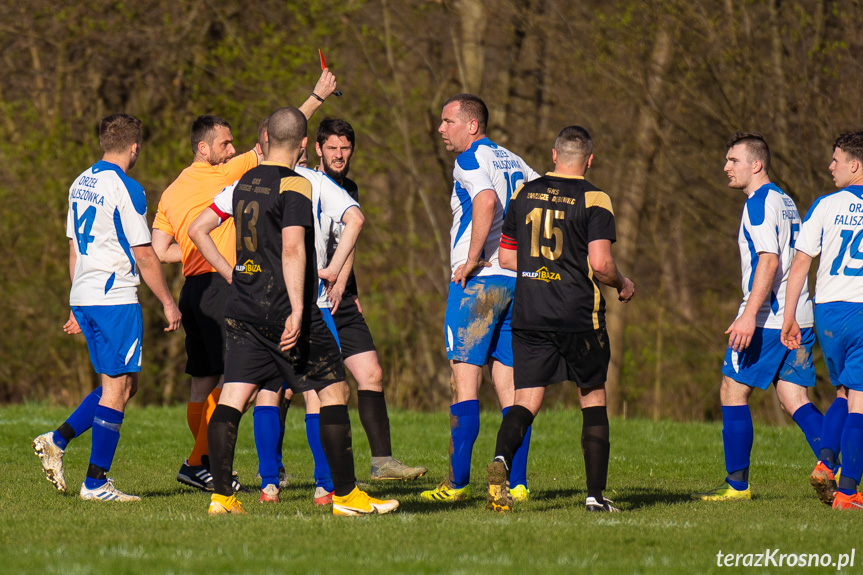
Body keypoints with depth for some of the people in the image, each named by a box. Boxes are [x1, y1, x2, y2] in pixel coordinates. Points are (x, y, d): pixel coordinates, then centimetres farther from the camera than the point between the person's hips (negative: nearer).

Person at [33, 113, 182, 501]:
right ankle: (96, 482, -4)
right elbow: (144, 255, -12)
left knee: (121, 385, 16)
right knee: (117, 388, -4)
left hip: (84, 298, 9)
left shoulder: (80, 185, 14)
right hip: (116, 298, -9)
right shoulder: (125, 189, -12)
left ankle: (58, 440, 7)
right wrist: (168, 303, -3)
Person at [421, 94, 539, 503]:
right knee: (509, 383, 7)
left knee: (464, 377, -6)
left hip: (478, 281, -8)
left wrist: (471, 260, -21)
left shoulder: (471, 159, -7)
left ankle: (458, 481, -8)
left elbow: (486, 200, -27)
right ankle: (516, 481, 3)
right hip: (517, 279, 8)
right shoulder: (512, 162, 18)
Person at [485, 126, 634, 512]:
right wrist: (622, 285, 6)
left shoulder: (524, 194, 9)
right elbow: (600, 263, -15)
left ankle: (502, 458, -30)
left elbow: (506, 258, 15)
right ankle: (595, 494, 12)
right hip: (579, 317, -3)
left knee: (527, 401, 0)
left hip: (528, 317, 3)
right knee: (593, 399, 12)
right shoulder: (593, 200, -6)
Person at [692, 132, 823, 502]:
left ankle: (737, 484, 3)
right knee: (793, 399, 5)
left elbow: (769, 260, -21)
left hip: (767, 318, -9)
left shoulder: (760, 202, -10)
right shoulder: (784, 202, 19)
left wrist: (749, 314, -28)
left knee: (733, 392, 1)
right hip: (797, 316, 9)